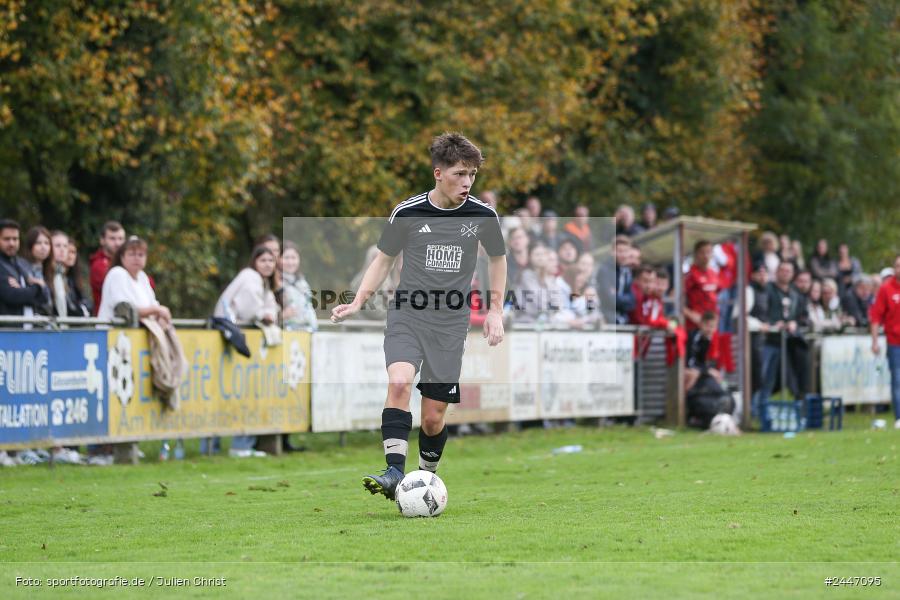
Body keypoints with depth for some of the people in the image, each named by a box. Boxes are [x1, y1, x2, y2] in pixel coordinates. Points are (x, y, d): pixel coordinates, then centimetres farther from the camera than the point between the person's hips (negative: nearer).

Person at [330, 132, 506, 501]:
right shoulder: (407, 213, -4)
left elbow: (497, 259, 17)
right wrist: (358, 301, -3)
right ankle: (395, 472, -31)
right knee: (399, 383, -27)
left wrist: (495, 312, 11)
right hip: (407, 317, -1)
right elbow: (383, 260, 10)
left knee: (434, 416, 1)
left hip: (451, 325, 1)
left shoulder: (483, 215, -1)